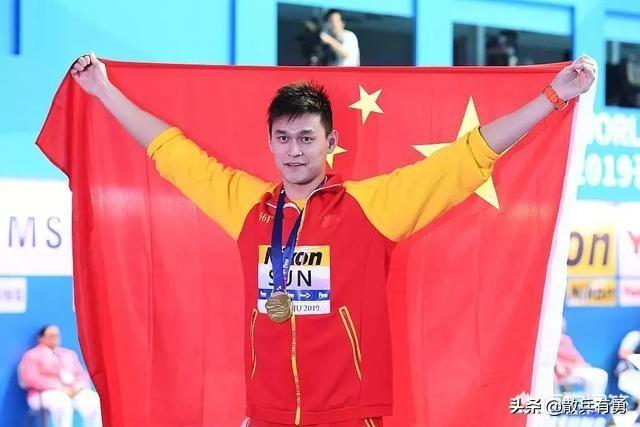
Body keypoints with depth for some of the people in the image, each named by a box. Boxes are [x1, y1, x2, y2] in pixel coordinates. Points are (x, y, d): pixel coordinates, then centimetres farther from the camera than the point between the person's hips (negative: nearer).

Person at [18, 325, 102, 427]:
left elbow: (82, 375, 20)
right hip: (47, 392, -4)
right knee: (62, 403, -40)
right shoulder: (32, 355, 10)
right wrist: (60, 388, -15)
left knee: (93, 400, -30)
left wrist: (78, 386, -6)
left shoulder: (69, 353, 27)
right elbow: (32, 379, -5)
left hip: (75, 391, 4)